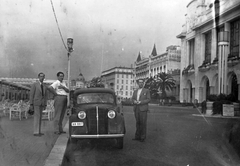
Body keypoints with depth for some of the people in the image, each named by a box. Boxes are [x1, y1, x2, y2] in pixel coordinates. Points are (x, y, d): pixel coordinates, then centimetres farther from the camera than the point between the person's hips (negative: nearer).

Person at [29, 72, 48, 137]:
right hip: (35, 103, -7)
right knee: (37, 116, -12)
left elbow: (45, 96, 14)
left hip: (41, 103, 8)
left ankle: (38, 131, 13)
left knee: (39, 117, 7)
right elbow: (31, 95, -12)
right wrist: (31, 104, -16)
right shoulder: (34, 84, -10)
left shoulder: (44, 86, 12)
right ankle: (36, 132, -10)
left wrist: (45, 105, 10)